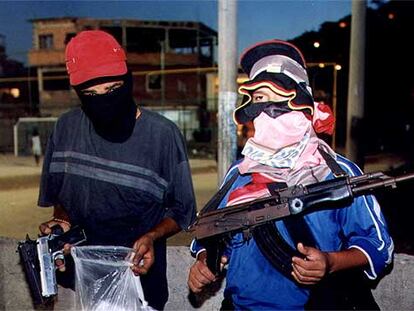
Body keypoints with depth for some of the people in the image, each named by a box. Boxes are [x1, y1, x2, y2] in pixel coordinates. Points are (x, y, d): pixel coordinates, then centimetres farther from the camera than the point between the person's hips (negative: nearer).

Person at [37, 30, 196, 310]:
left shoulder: (163, 134, -14)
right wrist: (63, 220, -10)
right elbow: (57, 195, 9)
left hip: (140, 275, -3)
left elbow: (182, 210, -6)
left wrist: (152, 236, -22)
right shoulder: (66, 128, -4)